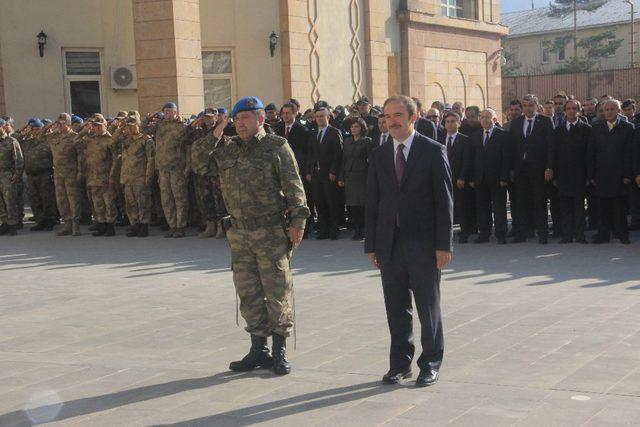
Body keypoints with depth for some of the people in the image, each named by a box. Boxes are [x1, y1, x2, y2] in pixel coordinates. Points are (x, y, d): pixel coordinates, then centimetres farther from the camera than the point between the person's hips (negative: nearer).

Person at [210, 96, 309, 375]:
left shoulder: (276, 146, -3)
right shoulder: (227, 149, 13)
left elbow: (293, 186, -7)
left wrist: (297, 220, -14)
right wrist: (214, 137, -1)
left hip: (272, 233, -5)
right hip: (239, 234, 6)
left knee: (277, 293, 1)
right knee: (248, 294, 11)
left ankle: (279, 352, 11)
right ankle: (258, 350, 22)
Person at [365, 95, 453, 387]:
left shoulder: (433, 151, -3)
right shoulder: (379, 155, 9)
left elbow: (444, 200, -5)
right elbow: (372, 202, 10)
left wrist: (443, 244, -10)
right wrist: (371, 245, 5)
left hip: (423, 244, -3)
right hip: (389, 244, 4)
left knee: (428, 308, 6)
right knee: (396, 308, 9)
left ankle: (430, 364, 18)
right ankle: (400, 363, 21)